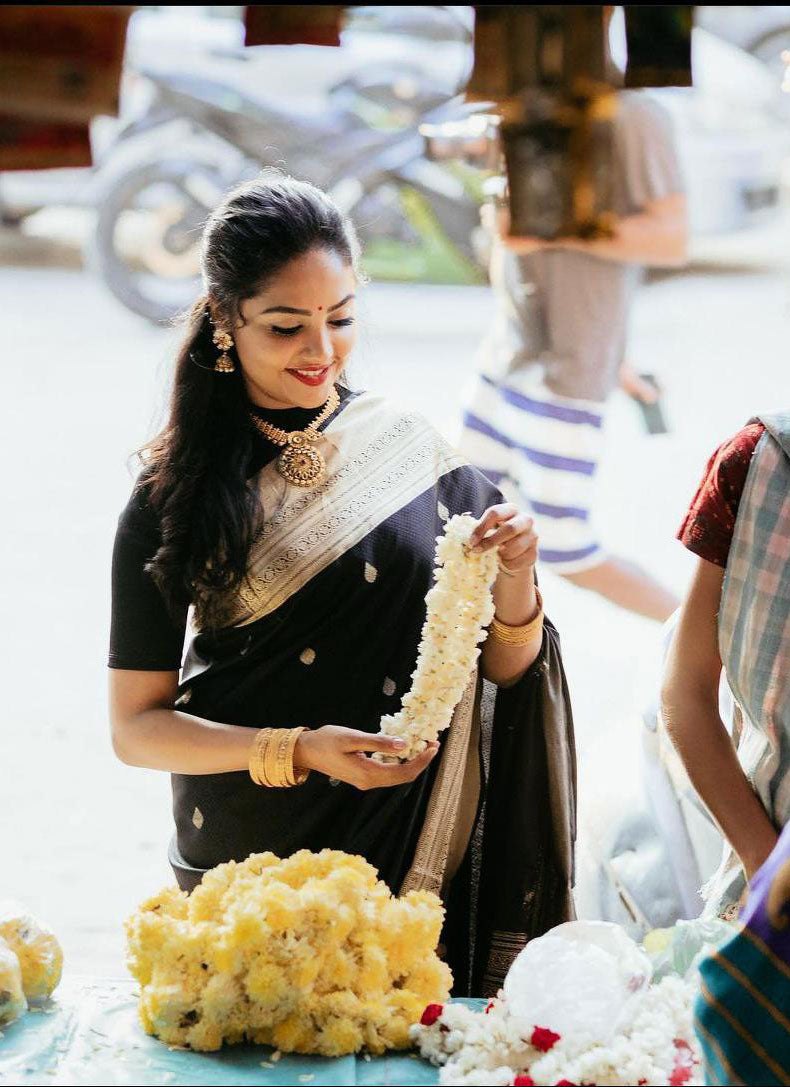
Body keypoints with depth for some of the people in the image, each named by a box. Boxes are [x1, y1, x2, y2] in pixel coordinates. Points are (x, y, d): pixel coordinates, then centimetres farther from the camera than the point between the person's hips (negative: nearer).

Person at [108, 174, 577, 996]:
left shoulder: (414, 452, 0)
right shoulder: (175, 496, -6)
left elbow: (504, 671, 6)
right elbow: (136, 727, -6)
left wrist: (515, 582, -14)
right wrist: (297, 751, -20)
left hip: (424, 854, 2)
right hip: (246, 866, -1)